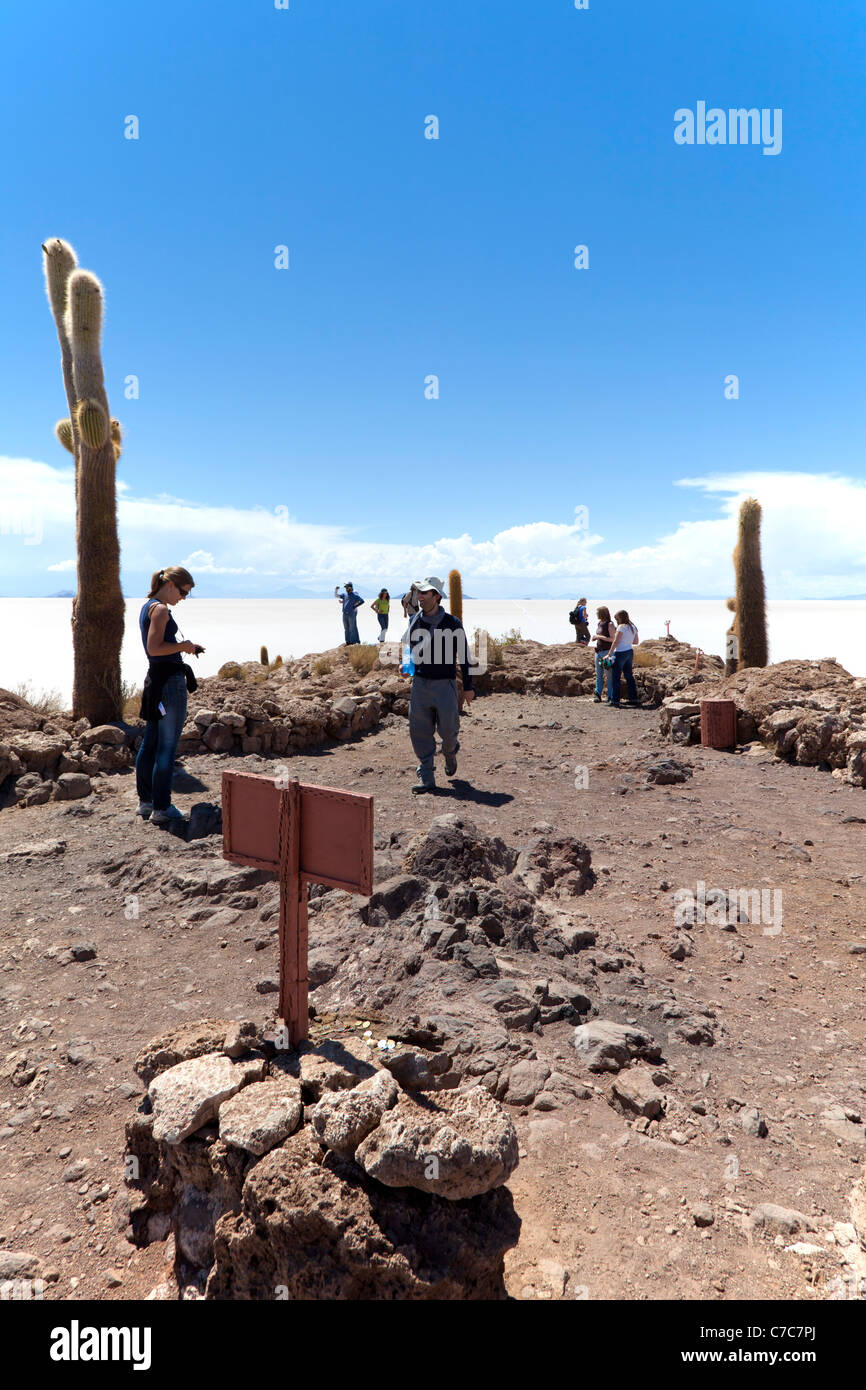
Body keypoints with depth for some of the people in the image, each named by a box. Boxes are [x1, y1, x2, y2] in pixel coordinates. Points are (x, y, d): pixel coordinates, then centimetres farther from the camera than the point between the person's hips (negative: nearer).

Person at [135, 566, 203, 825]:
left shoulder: (147, 606, 17)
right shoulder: (160, 609, -14)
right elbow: (154, 648, -21)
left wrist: (184, 646, 14)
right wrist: (184, 646, -9)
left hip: (154, 678, 10)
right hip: (170, 680, -10)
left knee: (150, 743, 13)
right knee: (167, 746, -4)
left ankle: (146, 802, 22)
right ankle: (161, 808, 1)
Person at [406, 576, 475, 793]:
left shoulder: (452, 623, -7)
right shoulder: (415, 622, 5)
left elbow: (464, 656, -1)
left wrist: (468, 687, 1)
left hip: (445, 685, -3)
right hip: (420, 684, 4)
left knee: (448, 730, 2)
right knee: (420, 733, 0)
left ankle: (450, 752, 38)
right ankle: (426, 779, 6)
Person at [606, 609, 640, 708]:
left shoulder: (621, 627, -13)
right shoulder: (633, 627, 11)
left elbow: (615, 642, -15)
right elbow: (636, 642, 18)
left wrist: (609, 654, -13)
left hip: (620, 653, -8)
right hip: (630, 652, 8)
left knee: (615, 677, -3)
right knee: (629, 676, 15)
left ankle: (614, 700, -4)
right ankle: (633, 699, 17)